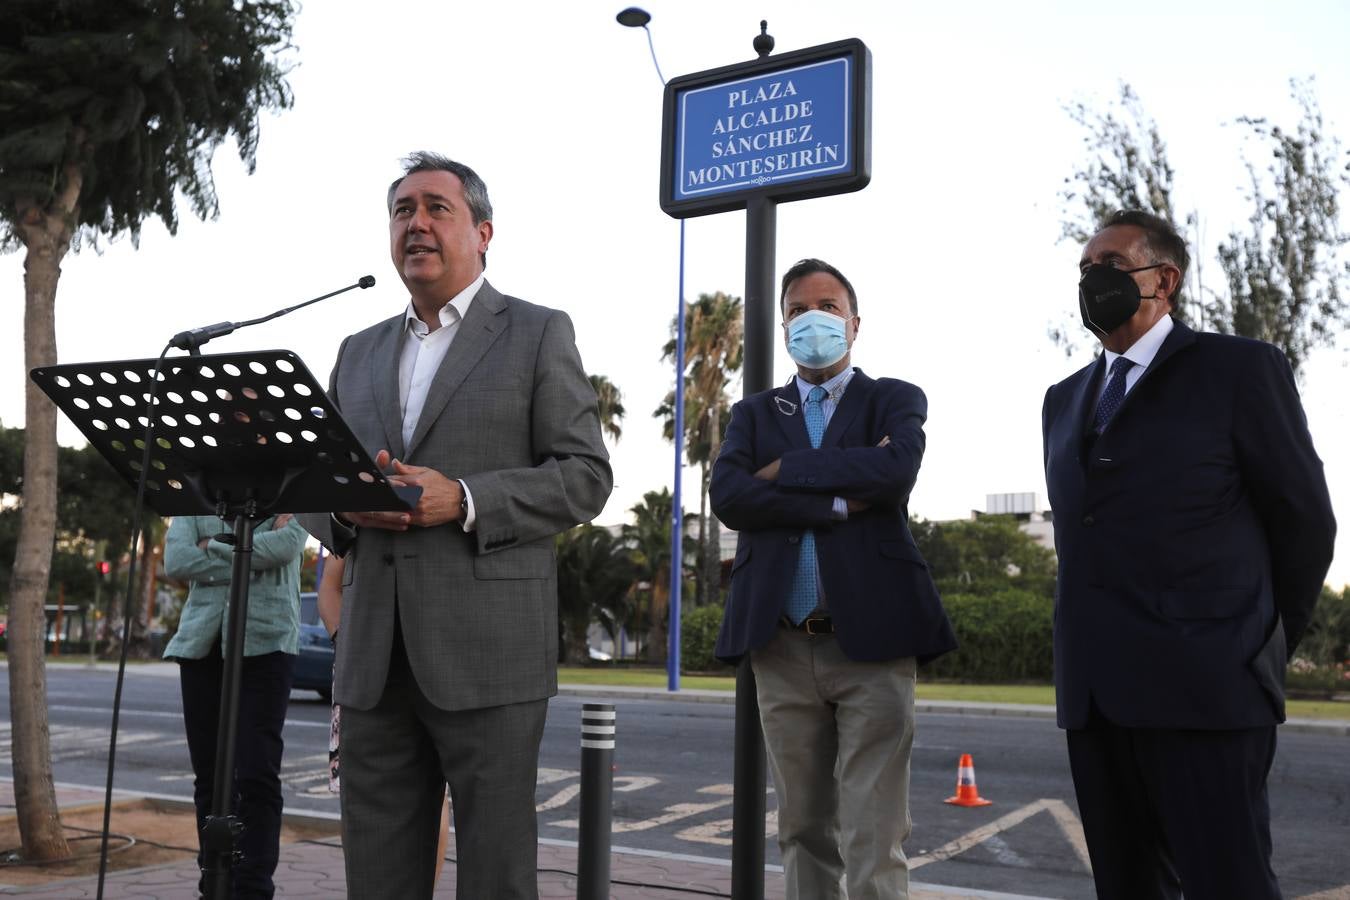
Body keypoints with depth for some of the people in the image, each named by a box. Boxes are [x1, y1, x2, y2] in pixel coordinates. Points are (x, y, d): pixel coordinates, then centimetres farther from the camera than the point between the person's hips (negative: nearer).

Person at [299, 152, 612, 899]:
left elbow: (585, 475, -3)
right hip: (375, 655, 5)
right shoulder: (359, 352, 19)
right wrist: (342, 508, -5)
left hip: (487, 651, -4)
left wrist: (465, 501, -16)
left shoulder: (538, 334, 4)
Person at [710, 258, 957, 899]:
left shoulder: (895, 400, 9)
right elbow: (728, 497, -4)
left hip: (871, 638, -3)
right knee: (803, 834, 12)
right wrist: (841, 501, -10)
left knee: (874, 845, -4)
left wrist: (785, 470, -6)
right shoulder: (754, 413, 16)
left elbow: (895, 472, -14)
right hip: (783, 648, 3)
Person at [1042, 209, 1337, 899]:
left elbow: (1304, 519, 2)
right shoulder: (1064, 400, 18)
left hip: (1204, 687, -5)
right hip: (1094, 691, 6)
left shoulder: (1240, 368, 0)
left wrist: (1259, 650, 8)